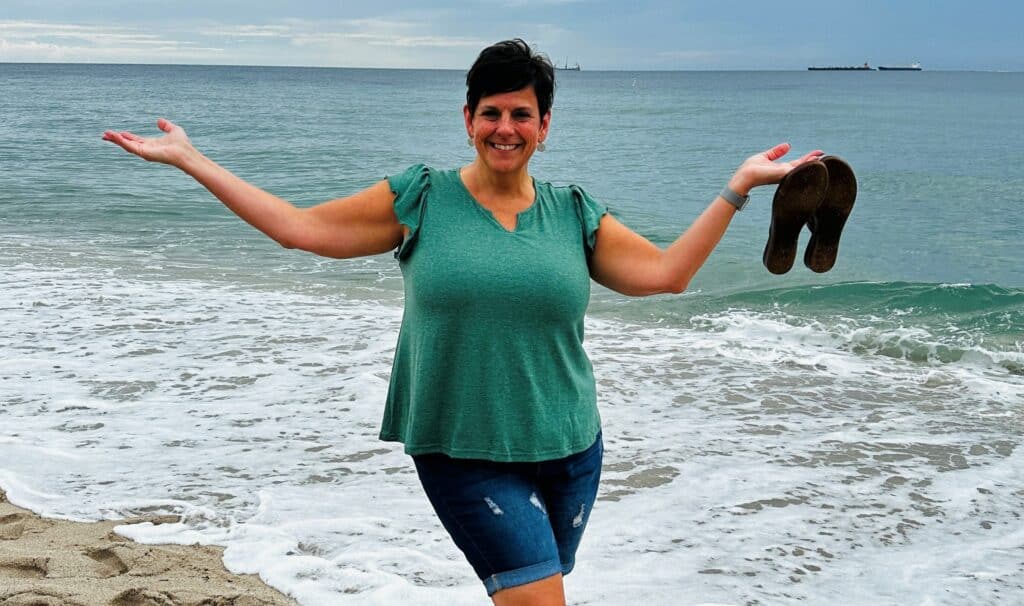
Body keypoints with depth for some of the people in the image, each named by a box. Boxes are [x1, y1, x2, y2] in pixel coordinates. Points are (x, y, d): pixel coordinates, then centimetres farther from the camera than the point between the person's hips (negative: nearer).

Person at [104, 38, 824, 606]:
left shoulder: (575, 215, 8)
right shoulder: (420, 199, 1)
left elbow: (666, 272, 6)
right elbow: (300, 227, 2)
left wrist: (739, 186, 4)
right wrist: (191, 160, 1)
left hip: (569, 448, 3)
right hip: (464, 453, -3)